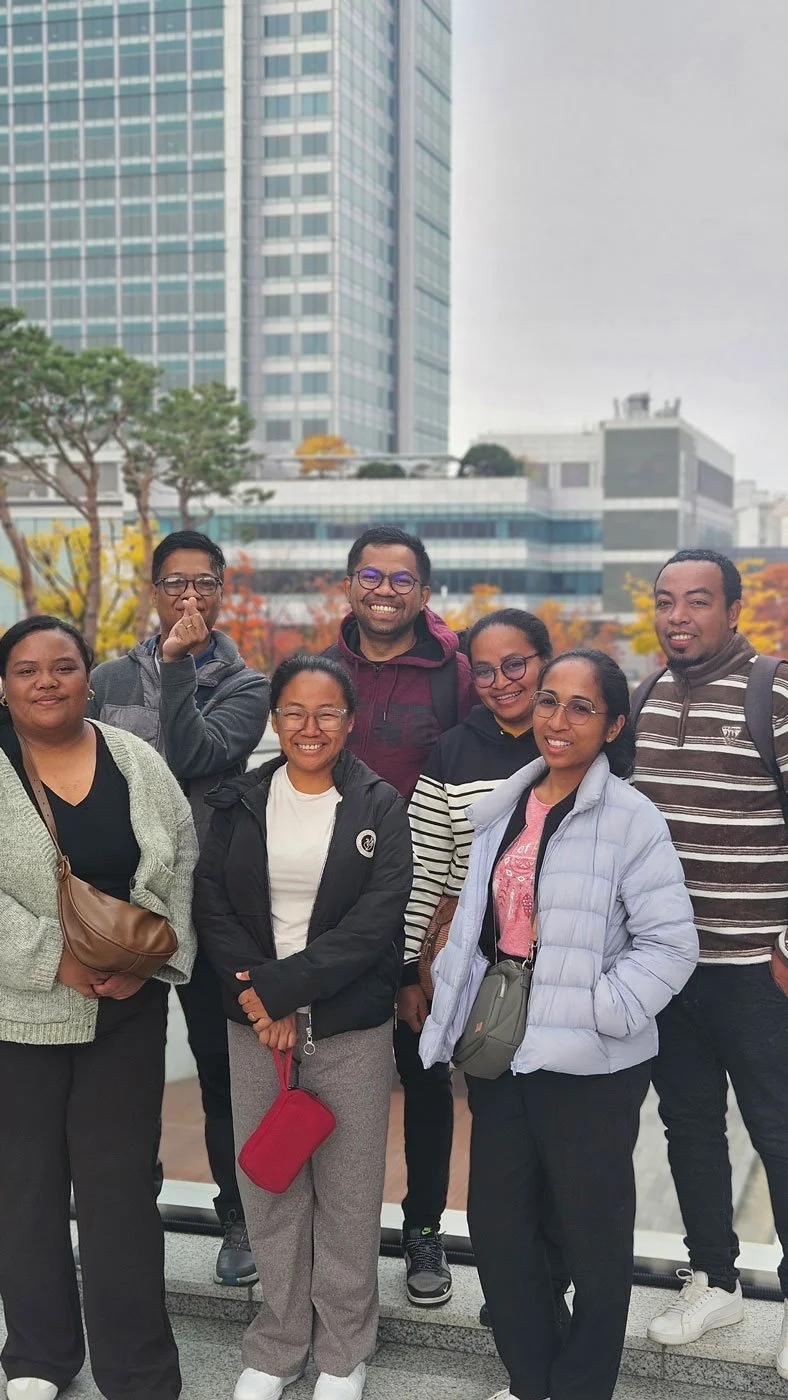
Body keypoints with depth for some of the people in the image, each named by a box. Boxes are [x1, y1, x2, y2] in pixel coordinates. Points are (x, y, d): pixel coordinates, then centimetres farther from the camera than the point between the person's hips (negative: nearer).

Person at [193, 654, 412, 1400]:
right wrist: (257, 995, -13)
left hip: (351, 1029, -2)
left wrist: (283, 986, -17)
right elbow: (212, 905, 0)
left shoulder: (378, 805, -3)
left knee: (347, 1192, 6)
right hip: (256, 1025, 2)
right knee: (269, 1187, 8)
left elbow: (376, 921, -12)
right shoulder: (241, 802, 5)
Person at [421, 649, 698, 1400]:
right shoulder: (502, 807, 8)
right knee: (496, 1223, 15)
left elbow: (671, 942, -16)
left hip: (589, 1063, -6)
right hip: (498, 1050, 6)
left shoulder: (630, 818, -12)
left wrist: (599, 1010, -20)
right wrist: (456, 1008, 9)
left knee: (591, 1233, 9)